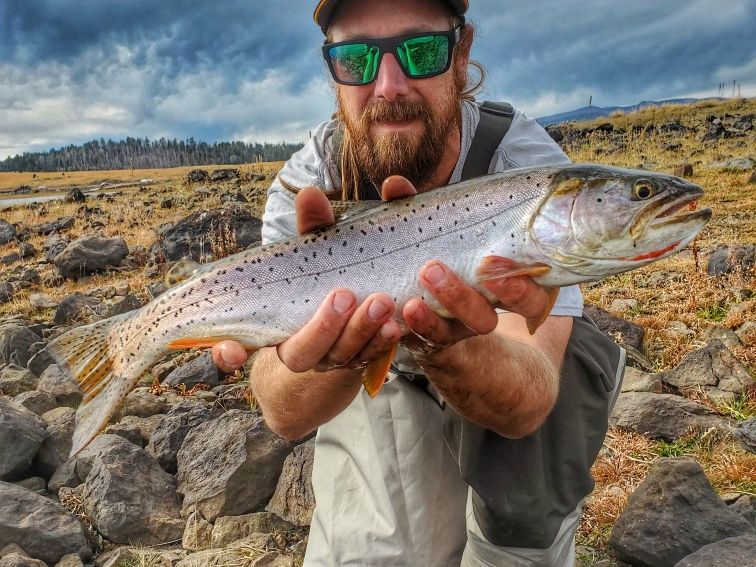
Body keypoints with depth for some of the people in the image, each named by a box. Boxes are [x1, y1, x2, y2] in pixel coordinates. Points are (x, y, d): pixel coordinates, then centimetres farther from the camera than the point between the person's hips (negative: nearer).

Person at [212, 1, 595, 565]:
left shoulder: (528, 164, -27)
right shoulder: (303, 184, -24)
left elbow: (527, 408, -35)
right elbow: (286, 415, -30)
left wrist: (445, 347, -56)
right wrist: (331, 353, -51)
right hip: (371, 389, 1)